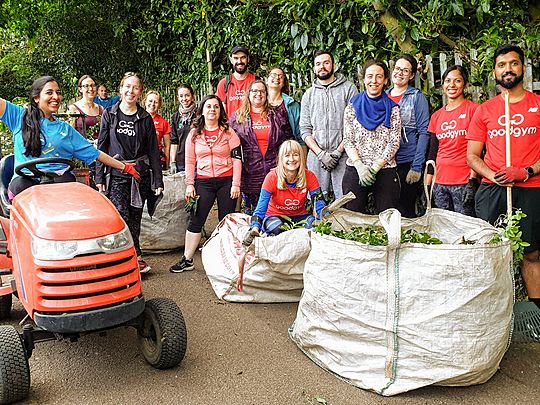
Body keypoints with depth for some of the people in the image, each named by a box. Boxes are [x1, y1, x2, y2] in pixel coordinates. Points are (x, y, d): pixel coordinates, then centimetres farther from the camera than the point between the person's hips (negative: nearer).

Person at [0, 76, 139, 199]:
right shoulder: (20, 116, 13)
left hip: (61, 179, 2)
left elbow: (94, 153, 20)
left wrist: (124, 167, 17)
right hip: (26, 178, -2)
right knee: (19, 185, -34)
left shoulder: (65, 129, 19)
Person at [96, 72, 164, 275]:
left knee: (135, 218, 6)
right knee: (122, 217, -13)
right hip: (116, 174, -1)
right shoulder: (109, 114, 5)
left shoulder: (145, 118, 6)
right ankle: (137, 257, -1)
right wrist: (99, 176, 0)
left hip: (140, 174, 1)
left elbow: (153, 151, 6)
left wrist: (158, 180, 2)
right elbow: (101, 146, 5)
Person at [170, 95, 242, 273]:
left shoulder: (228, 132, 2)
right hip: (203, 182, 2)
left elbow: (237, 159, -1)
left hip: (226, 181, -1)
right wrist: (190, 184, 0)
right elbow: (190, 161, 8)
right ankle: (187, 260, 9)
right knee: (196, 221, 1)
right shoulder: (194, 134, 8)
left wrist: (236, 184, -8)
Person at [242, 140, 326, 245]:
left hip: (300, 216, 2)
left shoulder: (309, 177, -13)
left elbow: (319, 205, -14)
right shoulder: (272, 177, -19)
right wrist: (255, 228, -42)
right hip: (275, 216, -2)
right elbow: (261, 207, -24)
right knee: (276, 229, -36)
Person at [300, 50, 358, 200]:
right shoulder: (308, 94, 14)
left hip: (343, 156, -3)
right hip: (316, 157, 3)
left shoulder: (348, 88, 5)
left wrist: (338, 151, -11)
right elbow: (305, 130, 7)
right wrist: (321, 154, -7)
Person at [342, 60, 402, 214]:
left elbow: (394, 142, 0)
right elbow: (348, 140, 3)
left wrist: (376, 166, -12)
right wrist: (360, 165, -12)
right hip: (355, 170, 1)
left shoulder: (392, 108, 7)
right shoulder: (353, 106, 9)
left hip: (385, 170, 0)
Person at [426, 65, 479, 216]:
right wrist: (427, 185, 10)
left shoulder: (473, 109, -2)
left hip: (464, 182, -5)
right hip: (439, 182, 5)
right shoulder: (436, 116, 13)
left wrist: (473, 181, -15)